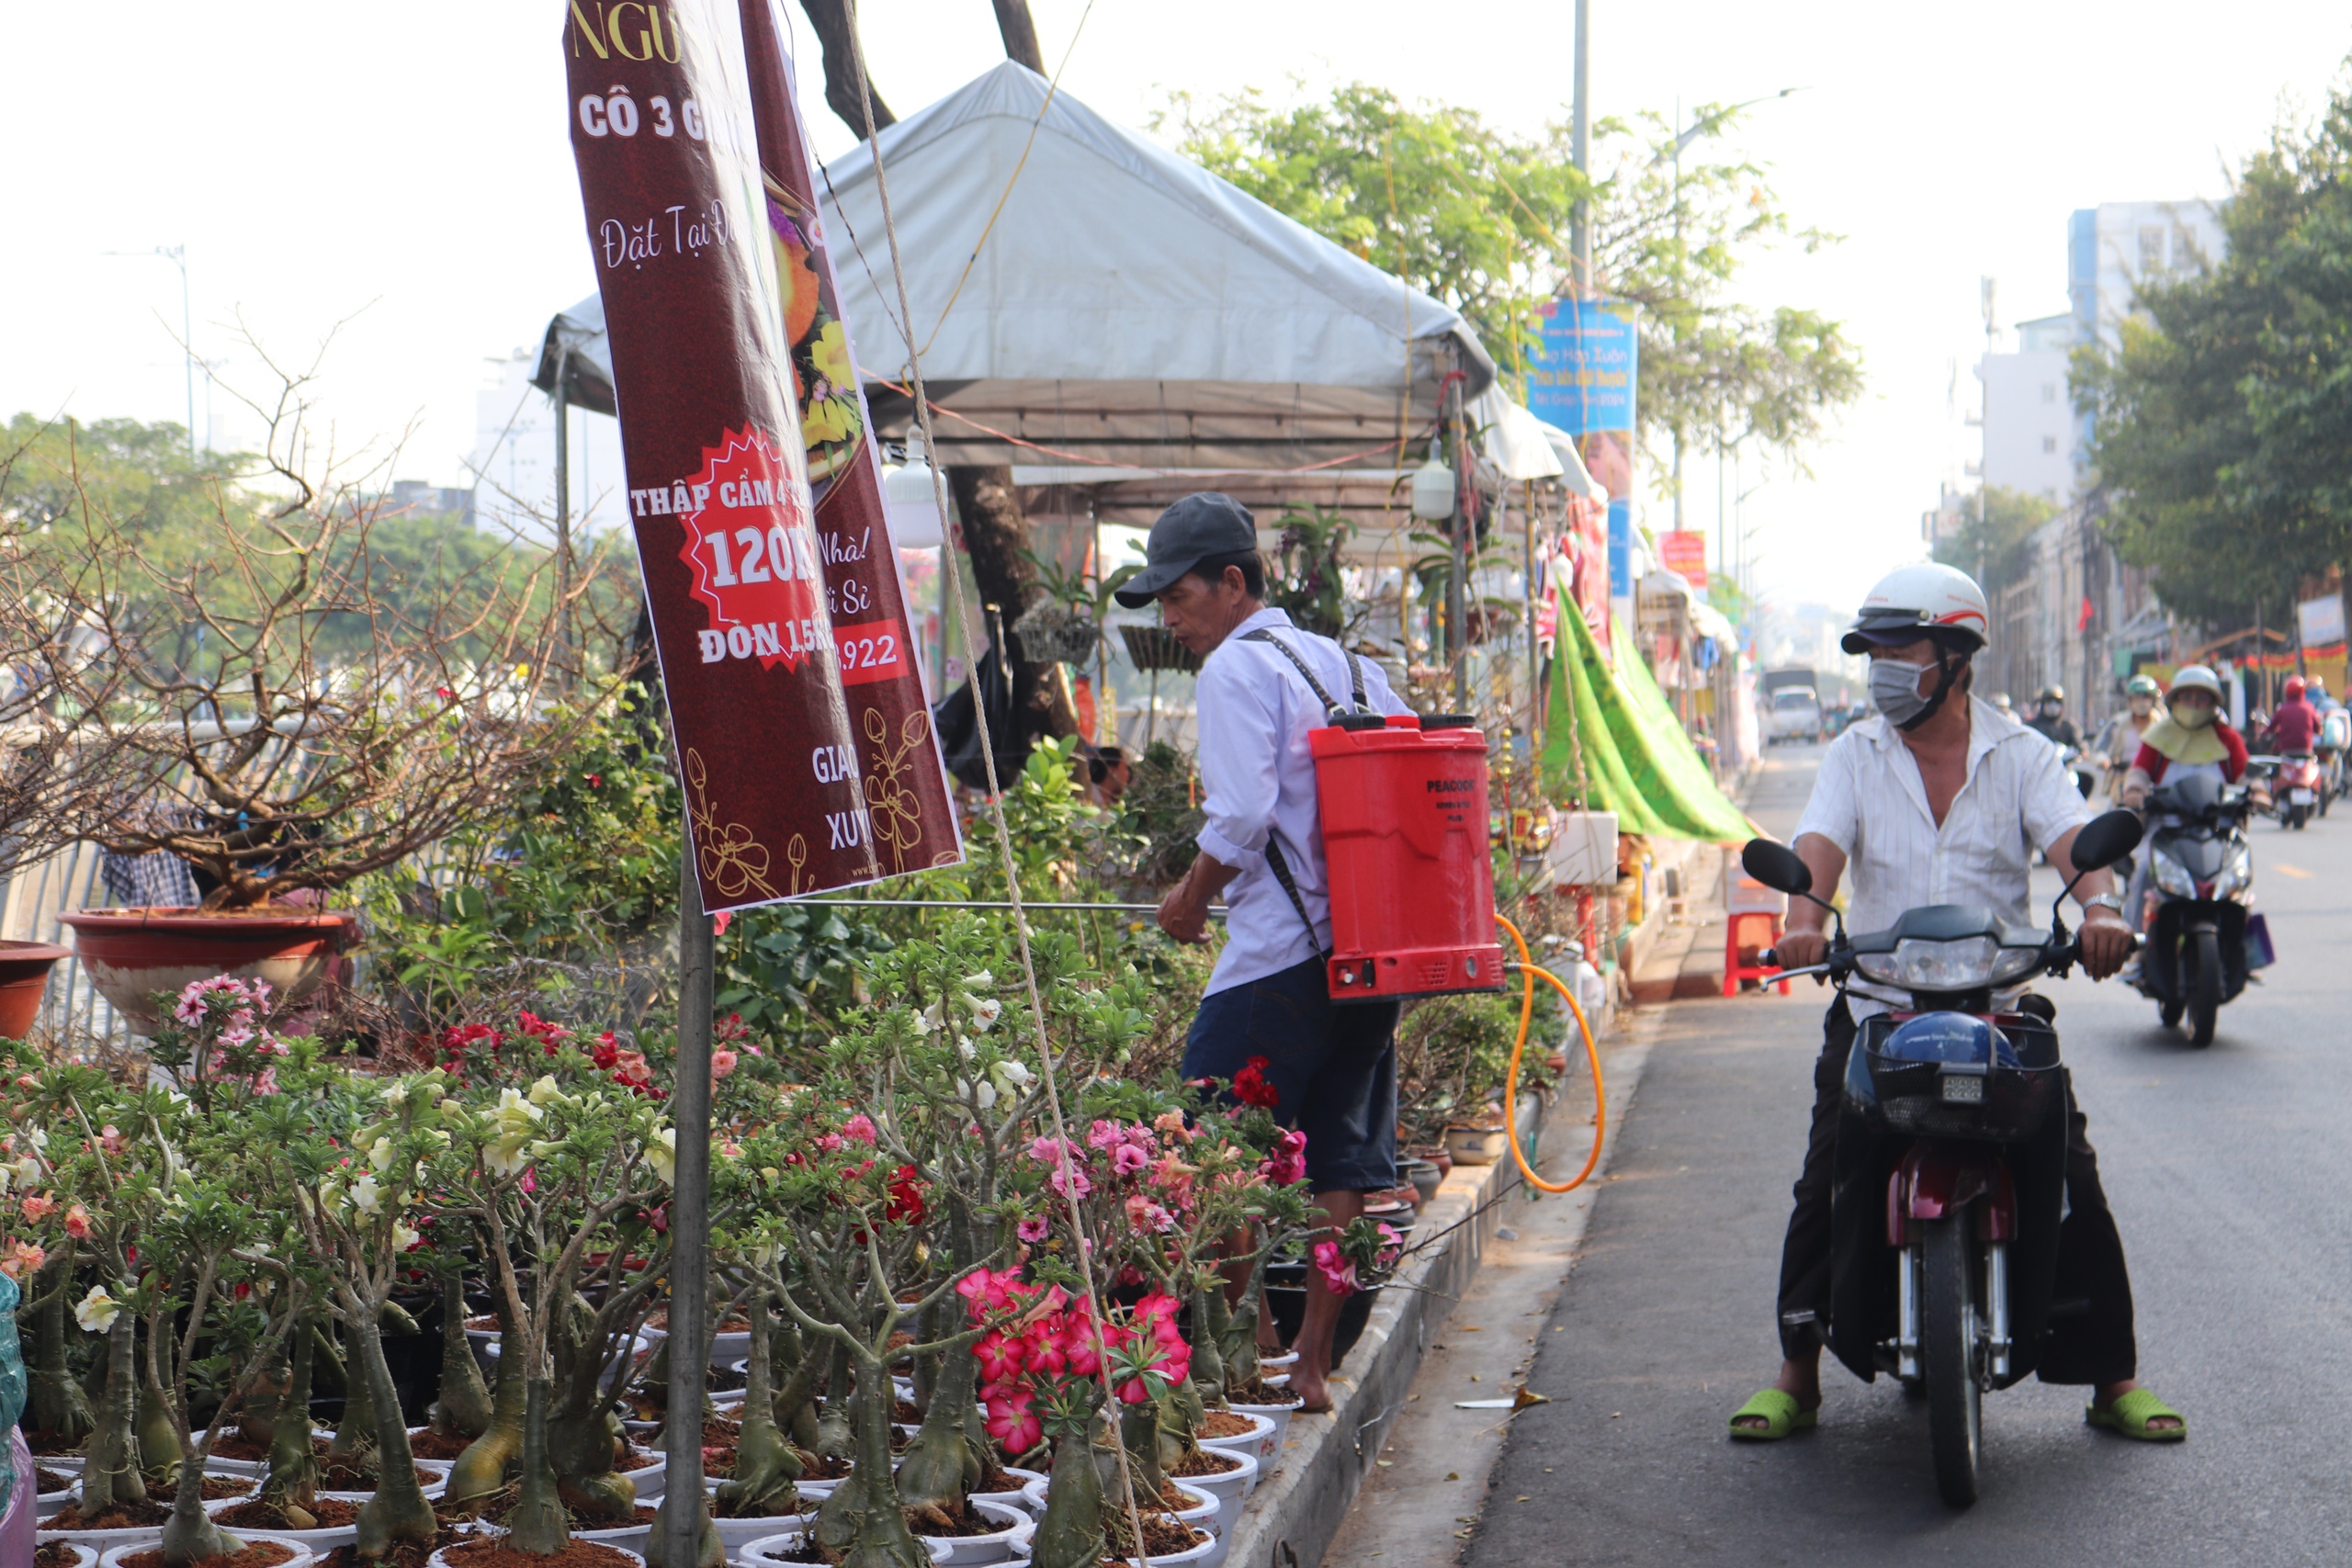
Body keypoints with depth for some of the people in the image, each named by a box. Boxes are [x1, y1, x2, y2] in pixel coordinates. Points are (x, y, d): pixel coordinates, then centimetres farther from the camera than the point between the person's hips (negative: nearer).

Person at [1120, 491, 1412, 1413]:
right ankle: (1313, 1364, 12)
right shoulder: (1350, 664, 16)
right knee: (1341, 1160, 8)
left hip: (1279, 956, -8)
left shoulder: (1236, 666, -7)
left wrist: (1190, 898, -3)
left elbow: (1243, 815, -17)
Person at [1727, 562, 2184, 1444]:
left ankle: (2112, 1378, 6)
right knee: (1827, 1179, -12)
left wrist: (2099, 906, -35)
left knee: (2072, 1180, -9)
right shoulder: (1856, 755, 7)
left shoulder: (2020, 755, 4)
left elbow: (2070, 834, -13)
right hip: (1878, 1007, 1)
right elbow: (1819, 844, -9)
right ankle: (1797, 1377, 2)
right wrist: (1803, 920, -31)